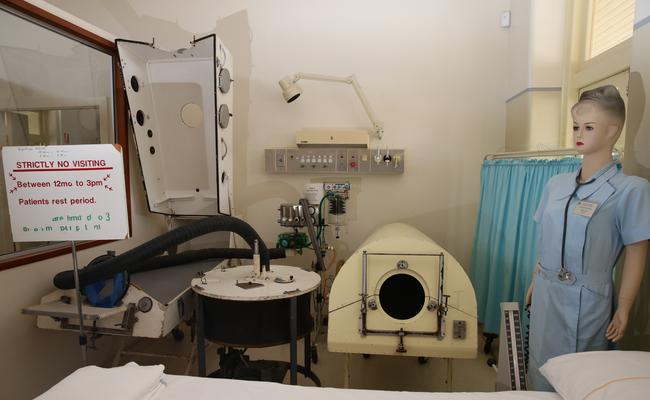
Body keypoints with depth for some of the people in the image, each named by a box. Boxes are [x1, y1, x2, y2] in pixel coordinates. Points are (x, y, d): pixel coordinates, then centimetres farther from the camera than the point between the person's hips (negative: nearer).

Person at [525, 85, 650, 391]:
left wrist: (623, 310, -7)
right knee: (541, 369, 19)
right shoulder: (556, 184, 3)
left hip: (585, 298, -5)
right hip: (545, 291, 5)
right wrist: (534, 283, 13)